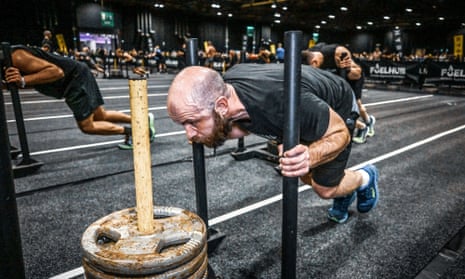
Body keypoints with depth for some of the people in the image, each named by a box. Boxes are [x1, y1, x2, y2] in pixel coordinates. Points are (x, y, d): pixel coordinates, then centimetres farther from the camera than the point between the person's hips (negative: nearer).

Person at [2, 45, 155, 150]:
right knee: (101, 116, 15)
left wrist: (23, 80, -34)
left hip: (76, 77, -10)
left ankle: (131, 131, 7)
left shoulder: (15, 57, -21)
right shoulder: (7, 56, 10)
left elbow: (57, 71, -30)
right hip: (75, 77, 10)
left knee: (87, 126, -5)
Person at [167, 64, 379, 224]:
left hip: (337, 107, -5)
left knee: (325, 188, 1)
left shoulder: (282, 101, -49)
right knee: (306, 177, 14)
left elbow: (340, 133, -30)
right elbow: (250, 124, -4)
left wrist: (310, 157, -51)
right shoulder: (223, 87, -28)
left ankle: (366, 178, 35)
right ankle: (345, 192, 47)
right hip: (304, 117, 6)